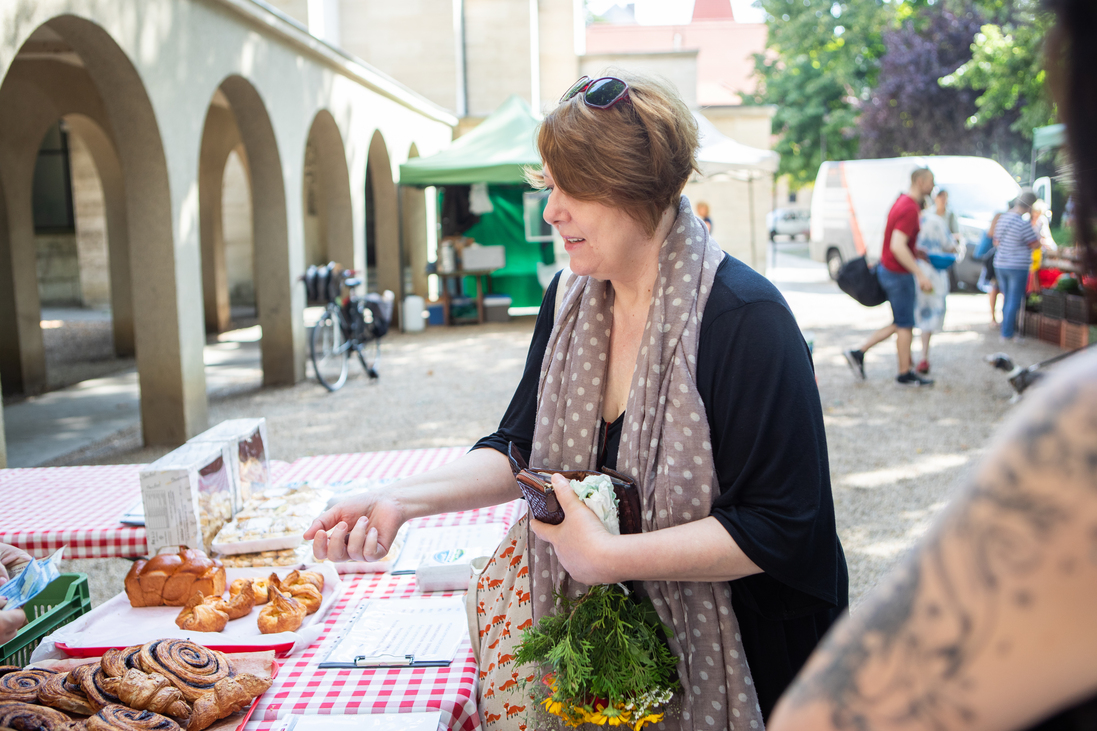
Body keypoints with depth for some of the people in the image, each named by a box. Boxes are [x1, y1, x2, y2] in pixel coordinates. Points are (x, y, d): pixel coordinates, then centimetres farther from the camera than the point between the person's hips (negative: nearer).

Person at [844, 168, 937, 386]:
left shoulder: (903, 202, 12)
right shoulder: (909, 209, -20)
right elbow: (897, 246, -29)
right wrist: (920, 274, -28)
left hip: (888, 269, 10)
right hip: (898, 274, -10)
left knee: (900, 324, 16)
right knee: (905, 325, 3)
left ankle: (859, 353, 14)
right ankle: (905, 374, 15)